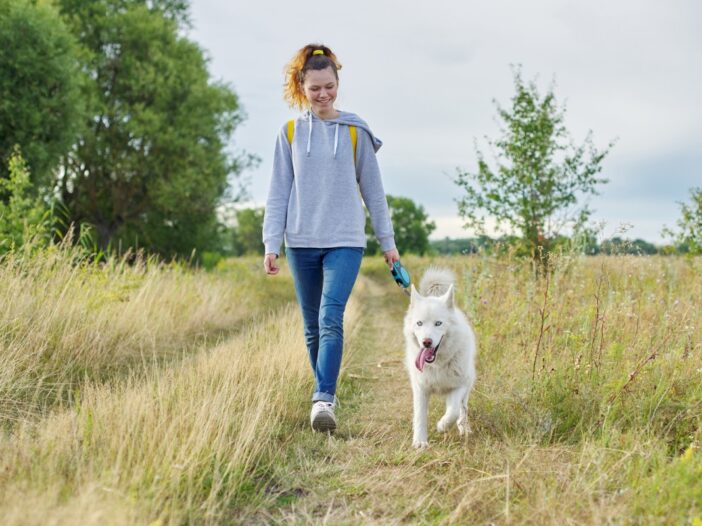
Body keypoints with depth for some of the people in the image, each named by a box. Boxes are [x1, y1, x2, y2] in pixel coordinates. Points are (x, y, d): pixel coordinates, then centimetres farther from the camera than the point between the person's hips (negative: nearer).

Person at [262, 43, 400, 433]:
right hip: (301, 243, 2)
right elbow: (278, 193, 6)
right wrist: (271, 244, -1)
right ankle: (325, 392, 23)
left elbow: (373, 190, 7)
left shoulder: (355, 131, 3)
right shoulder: (290, 132, 5)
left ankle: (323, 398, -19)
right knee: (312, 327, 9)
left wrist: (387, 241, 8)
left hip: (345, 241, -2)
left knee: (331, 319, -18)